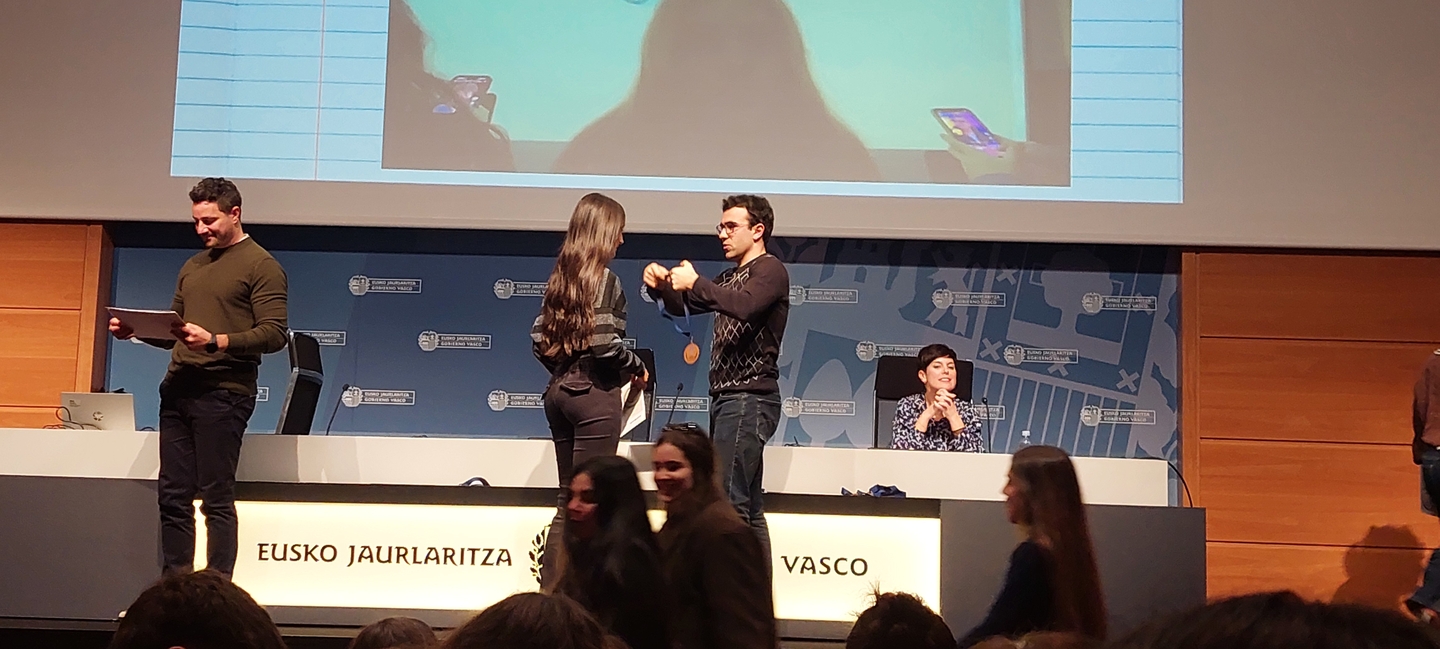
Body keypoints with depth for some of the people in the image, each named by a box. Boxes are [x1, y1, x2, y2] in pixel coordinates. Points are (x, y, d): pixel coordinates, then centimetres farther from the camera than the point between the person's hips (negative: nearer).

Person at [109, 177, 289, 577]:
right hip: (178, 390, 7)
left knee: (216, 498, -6)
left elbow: (274, 334, -12)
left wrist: (216, 341, -22)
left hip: (223, 394, -7)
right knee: (172, 496, 6)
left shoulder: (261, 266, -2)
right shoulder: (192, 268, 22)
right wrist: (136, 330, 7)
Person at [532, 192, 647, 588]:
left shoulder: (560, 277, 10)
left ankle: (549, 591, 14)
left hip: (559, 392, 8)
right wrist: (637, 369, -2)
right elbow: (605, 343, -19)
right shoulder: (605, 280, -11)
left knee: (568, 501, 14)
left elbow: (539, 337, 10)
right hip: (595, 395, -8)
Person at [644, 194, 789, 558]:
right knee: (748, 507, 9)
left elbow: (744, 306, -26)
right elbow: (684, 306, 27)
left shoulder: (769, 270, -5)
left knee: (728, 501, -17)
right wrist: (662, 286, 7)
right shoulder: (731, 277, 22)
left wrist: (695, 283, -25)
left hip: (749, 399, -10)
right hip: (727, 397, 10)